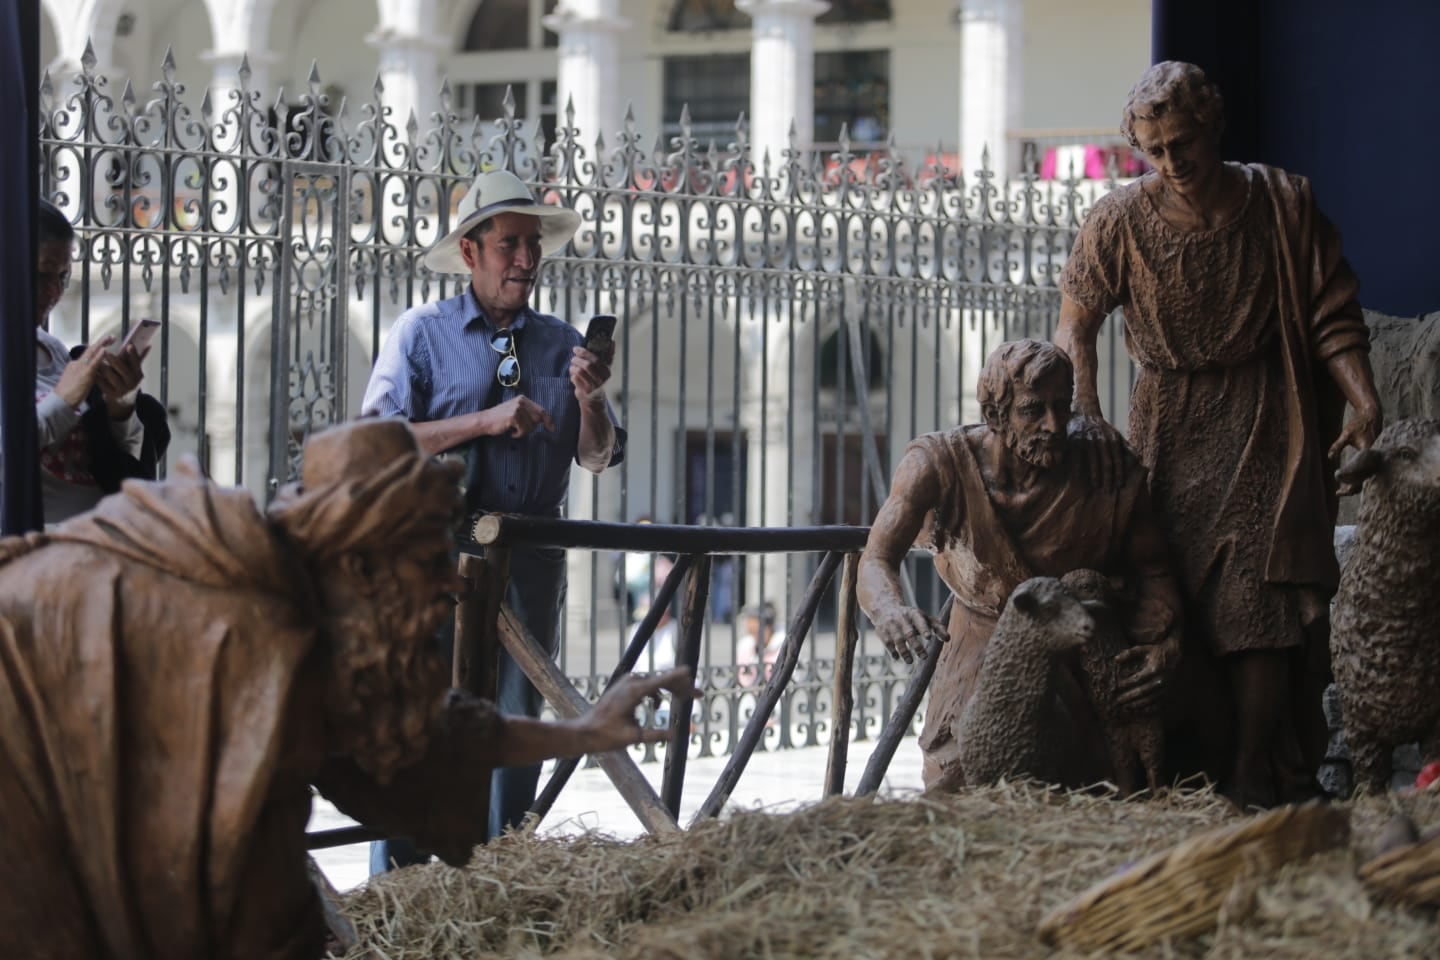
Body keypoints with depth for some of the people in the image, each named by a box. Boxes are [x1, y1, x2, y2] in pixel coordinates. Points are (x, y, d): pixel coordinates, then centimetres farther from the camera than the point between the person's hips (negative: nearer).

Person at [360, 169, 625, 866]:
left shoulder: (563, 345, 13)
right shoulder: (422, 333, 4)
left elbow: (597, 458, 12)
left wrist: (588, 400, -9)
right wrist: (485, 422, -13)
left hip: (531, 565, 4)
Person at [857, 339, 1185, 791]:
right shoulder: (939, 464, -18)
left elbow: (1150, 571, -3)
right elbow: (876, 562, -26)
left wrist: (1162, 647, -23)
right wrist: (891, 611, -51)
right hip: (979, 660, 0)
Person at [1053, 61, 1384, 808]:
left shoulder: (1284, 204, -3)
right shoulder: (1119, 221, -2)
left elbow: (1333, 319, -1)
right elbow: (1075, 327, 4)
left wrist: (1364, 403, -15)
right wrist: (1085, 414, -11)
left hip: (1265, 433, -1)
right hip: (1170, 435, 2)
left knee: (1260, 606, -12)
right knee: (1170, 608, -1)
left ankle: (1257, 788, -8)